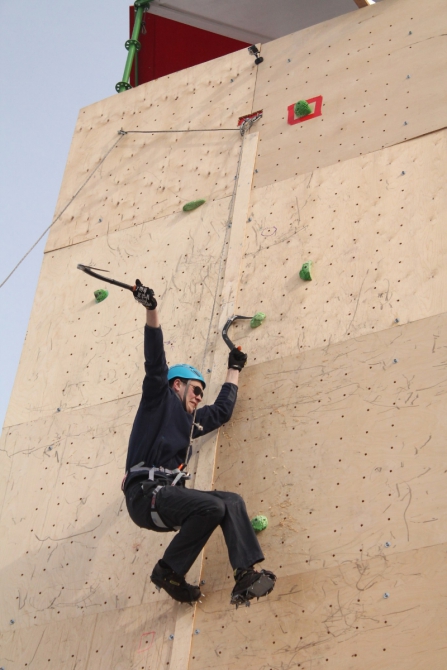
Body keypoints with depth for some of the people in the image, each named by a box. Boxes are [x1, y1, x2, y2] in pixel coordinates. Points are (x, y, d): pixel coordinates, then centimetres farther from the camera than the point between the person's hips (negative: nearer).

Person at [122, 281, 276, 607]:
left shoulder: (191, 421, 30)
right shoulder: (159, 400, 11)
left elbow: (223, 409, 43)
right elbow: (155, 361, -1)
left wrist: (235, 368, 52)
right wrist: (152, 310, -12)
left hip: (168, 495, 8)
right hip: (145, 493, -8)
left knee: (232, 501, -9)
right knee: (212, 507, -27)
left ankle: (246, 576, -18)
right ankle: (169, 571, -17)